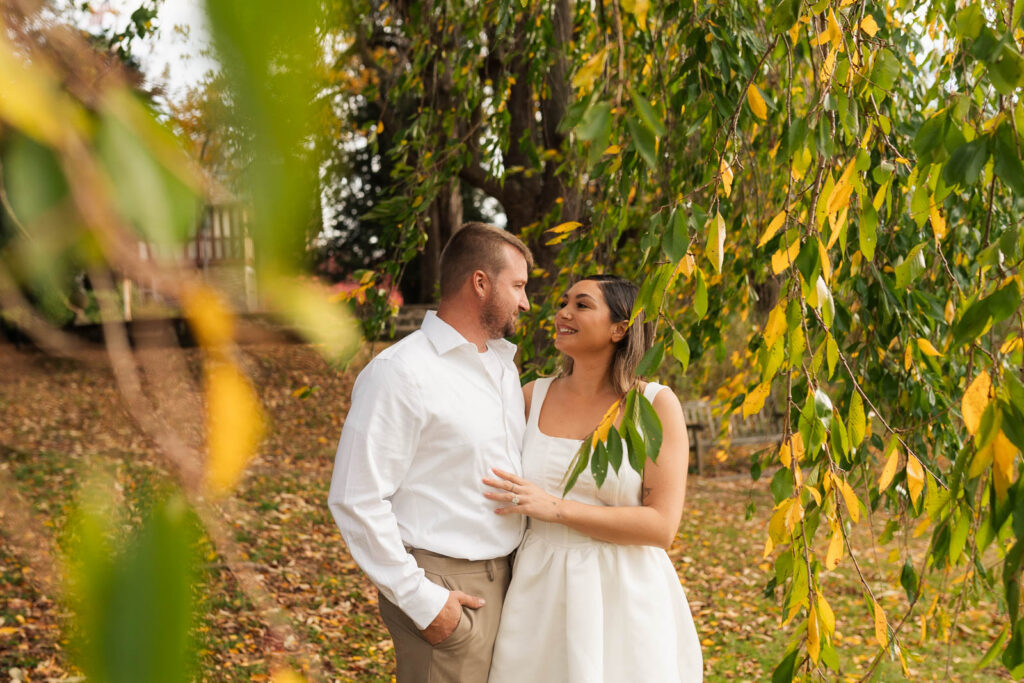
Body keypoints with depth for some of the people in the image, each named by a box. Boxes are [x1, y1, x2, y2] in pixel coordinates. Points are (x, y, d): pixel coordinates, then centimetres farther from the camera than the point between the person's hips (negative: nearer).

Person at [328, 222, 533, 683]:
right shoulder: (401, 373, -14)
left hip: (504, 577, 8)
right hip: (445, 588, -8)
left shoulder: (503, 364, 12)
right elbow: (355, 500, -17)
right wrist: (420, 600, -16)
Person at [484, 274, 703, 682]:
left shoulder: (656, 405, -6)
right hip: (541, 593, 3)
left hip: (623, 599, -2)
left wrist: (554, 507, -17)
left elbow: (662, 527, -13)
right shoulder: (533, 397, 4)